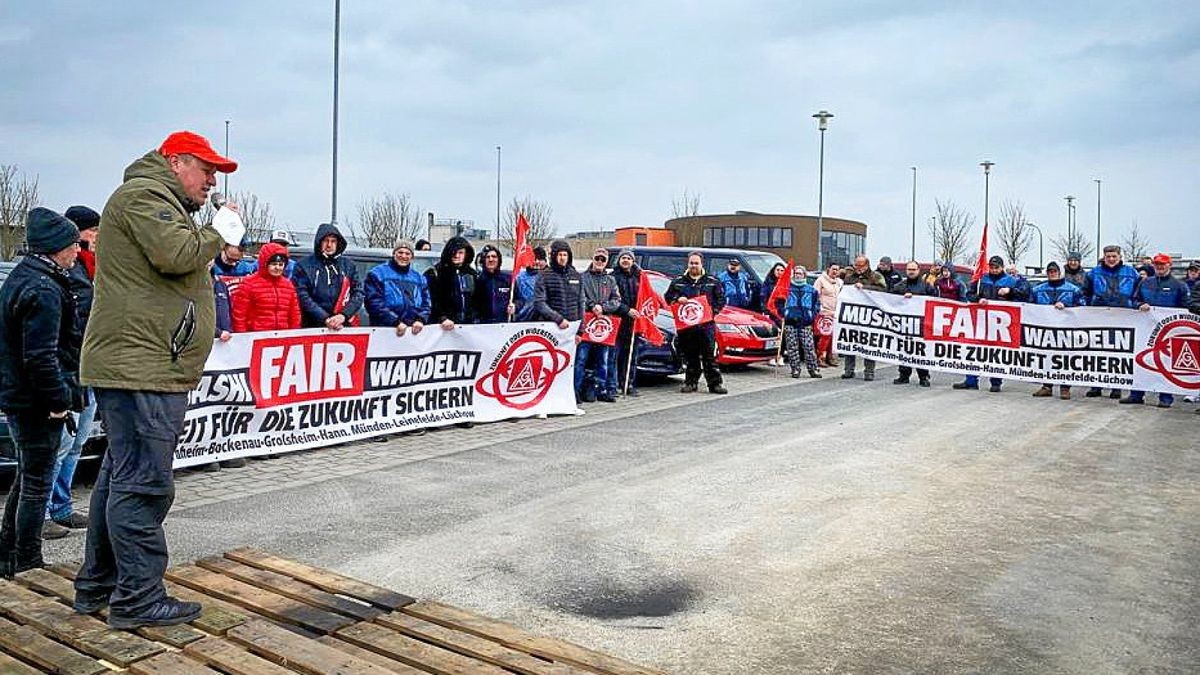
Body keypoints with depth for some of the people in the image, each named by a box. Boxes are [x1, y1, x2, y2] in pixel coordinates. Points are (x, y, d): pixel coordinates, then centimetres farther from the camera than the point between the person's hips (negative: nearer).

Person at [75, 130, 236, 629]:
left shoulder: (158, 200, 27)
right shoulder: (144, 195, -8)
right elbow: (177, 254, -22)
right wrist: (217, 233, -7)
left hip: (135, 367, 12)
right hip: (140, 368, -12)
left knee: (119, 477, 16)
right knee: (142, 484, -8)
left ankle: (97, 586, 26)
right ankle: (138, 598, -1)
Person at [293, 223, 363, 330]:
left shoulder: (348, 265, 13)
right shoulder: (304, 266, 4)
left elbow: (358, 293, 6)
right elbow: (303, 297, -5)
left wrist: (344, 315, -10)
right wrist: (325, 318, -16)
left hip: (345, 326, 2)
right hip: (313, 328, -2)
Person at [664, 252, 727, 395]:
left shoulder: (713, 281, 8)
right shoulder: (678, 281, 11)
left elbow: (721, 299, 9)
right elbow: (667, 297, 12)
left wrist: (713, 310, -6)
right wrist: (677, 300, -7)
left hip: (706, 323, -1)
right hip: (685, 324, 1)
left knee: (710, 356, -3)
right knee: (689, 356, 7)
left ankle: (715, 383, 0)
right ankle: (690, 382, 16)